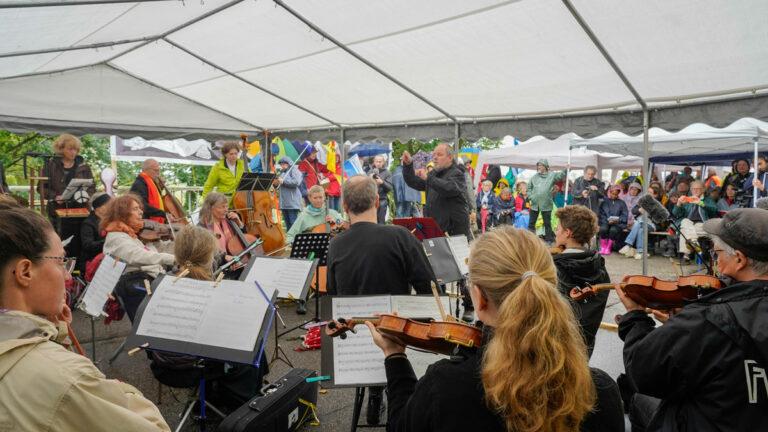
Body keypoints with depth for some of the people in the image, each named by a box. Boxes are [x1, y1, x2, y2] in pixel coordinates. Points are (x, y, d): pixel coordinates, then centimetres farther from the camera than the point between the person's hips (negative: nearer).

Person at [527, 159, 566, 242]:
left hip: (546, 205, -3)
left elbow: (561, 175, -12)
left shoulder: (552, 175, 0)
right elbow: (529, 187, 15)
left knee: (547, 223, 5)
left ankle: (549, 239, 15)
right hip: (534, 204, 3)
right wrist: (530, 196, 2)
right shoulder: (534, 176, 9)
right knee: (531, 223, 9)